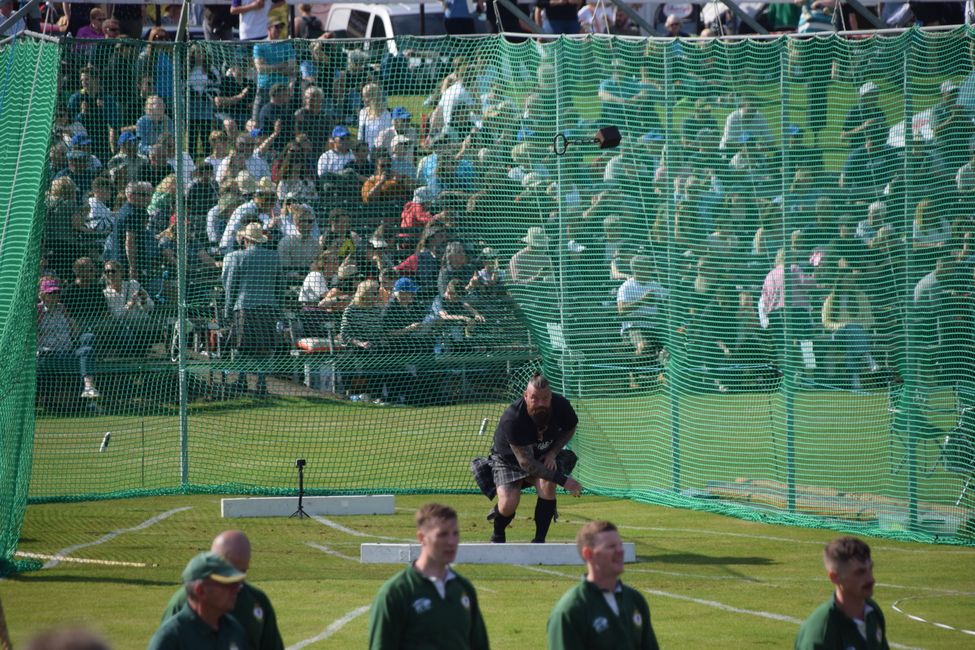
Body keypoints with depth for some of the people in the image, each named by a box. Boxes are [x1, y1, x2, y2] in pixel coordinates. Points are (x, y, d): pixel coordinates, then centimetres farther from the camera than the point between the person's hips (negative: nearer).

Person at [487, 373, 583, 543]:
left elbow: (570, 429, 2)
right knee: (509, 504, -22)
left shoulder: (560, 406, -23)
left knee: (547, 485, -29)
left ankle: (539, 540, -14)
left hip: (544, 457, 3)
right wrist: (562, 480, -39)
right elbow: (526, 462, -35)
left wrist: (553, 453, -16)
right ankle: (497, 537, 12)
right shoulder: (512, 418, -36)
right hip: (510, 459, -3)